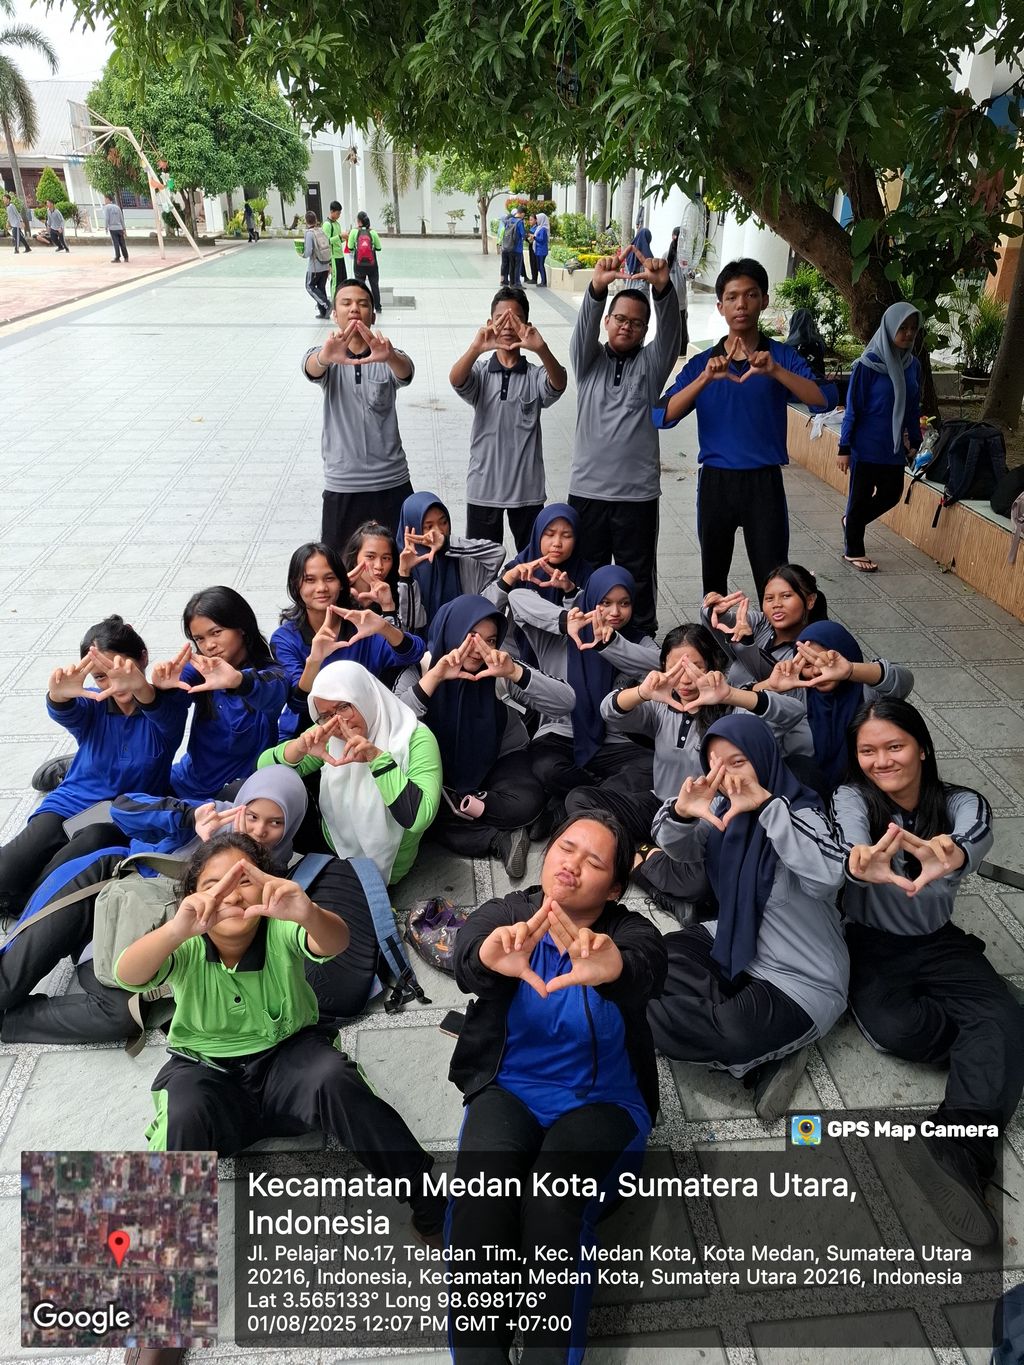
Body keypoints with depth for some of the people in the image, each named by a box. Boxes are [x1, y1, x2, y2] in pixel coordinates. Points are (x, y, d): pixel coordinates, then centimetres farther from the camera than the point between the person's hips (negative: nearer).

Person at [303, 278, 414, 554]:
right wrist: (326, 357, -49)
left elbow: (405, 372, -22)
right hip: (341, 483, 0)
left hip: (391, 481, 0)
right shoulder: (327, 357, 1)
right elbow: (310, 367, -23)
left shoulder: (388, 358, 1)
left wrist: (390, 357, -48)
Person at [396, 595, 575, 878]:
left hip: (499, 760, -1)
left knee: (528, 802, -32)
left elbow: (566, 703, -26)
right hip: (443, 766, 1)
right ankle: (499, 838, -21)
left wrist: (515, 672, -40)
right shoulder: (420, 668, -15)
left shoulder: (500, 669, -16)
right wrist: (434, 677, -41)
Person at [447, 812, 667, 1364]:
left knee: (553, 1201, -30)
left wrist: (610, 968, -57)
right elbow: (466, 958, -27)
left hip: (601, 1101, -1)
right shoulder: (506, 914, -3)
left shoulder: (631, 933, -7)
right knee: (482, 1194, -28)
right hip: (508, 1091, 1)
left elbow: (642, 973, -32)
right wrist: (493, 958, -53)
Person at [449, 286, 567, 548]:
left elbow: (559, 383, -21)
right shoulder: (480, 372, 2)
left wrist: (542, 349, -42)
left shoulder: (535, 376, 2)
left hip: (527, 489, 0)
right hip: (483, 488, 0)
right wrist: (476, 349, -43)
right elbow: (455, 380, -21)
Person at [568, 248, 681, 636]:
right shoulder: (589, 360, 8)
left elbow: (670, 329, -12)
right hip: (586, 489, 1)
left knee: (638, 577, 7)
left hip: (638, 492, 0)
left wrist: (662, 288, -34)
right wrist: (597, 287, -34)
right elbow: (584, 327, -12)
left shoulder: (651, 364, 7)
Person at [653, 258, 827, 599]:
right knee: (714, 579, 15)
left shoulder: (782, 357, 0)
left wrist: (775, 371, -29)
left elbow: (821, 400, -16)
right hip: (715, 482, 2)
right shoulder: (702, 363, 4)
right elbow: (663, 416, -10)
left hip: (764, 483, -2)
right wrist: (705, 379, -23)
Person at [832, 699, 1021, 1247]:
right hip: (872, 944, -2)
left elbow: (977, 840, -31)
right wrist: (863, 866, -61)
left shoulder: (961, 804, -6)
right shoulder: (852, 799, -9)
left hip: (939, 943, 2)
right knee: (896, 1028, -31)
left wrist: (949, 856, -59)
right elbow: (853, 842, -33)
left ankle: (958, 1150, -46)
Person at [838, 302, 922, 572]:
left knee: (891, 495, 14)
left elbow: (914, 408, 12)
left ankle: (852, 522, 39)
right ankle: (853, 551, 22)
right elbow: (852, 409, -12)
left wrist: (915, 443, 13)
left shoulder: (913, 365, 3)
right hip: (867, 446, -6)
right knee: (860, 496, 6)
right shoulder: (868, 364, -14)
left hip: (894, 447, 6)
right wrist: (844, 448, -12)